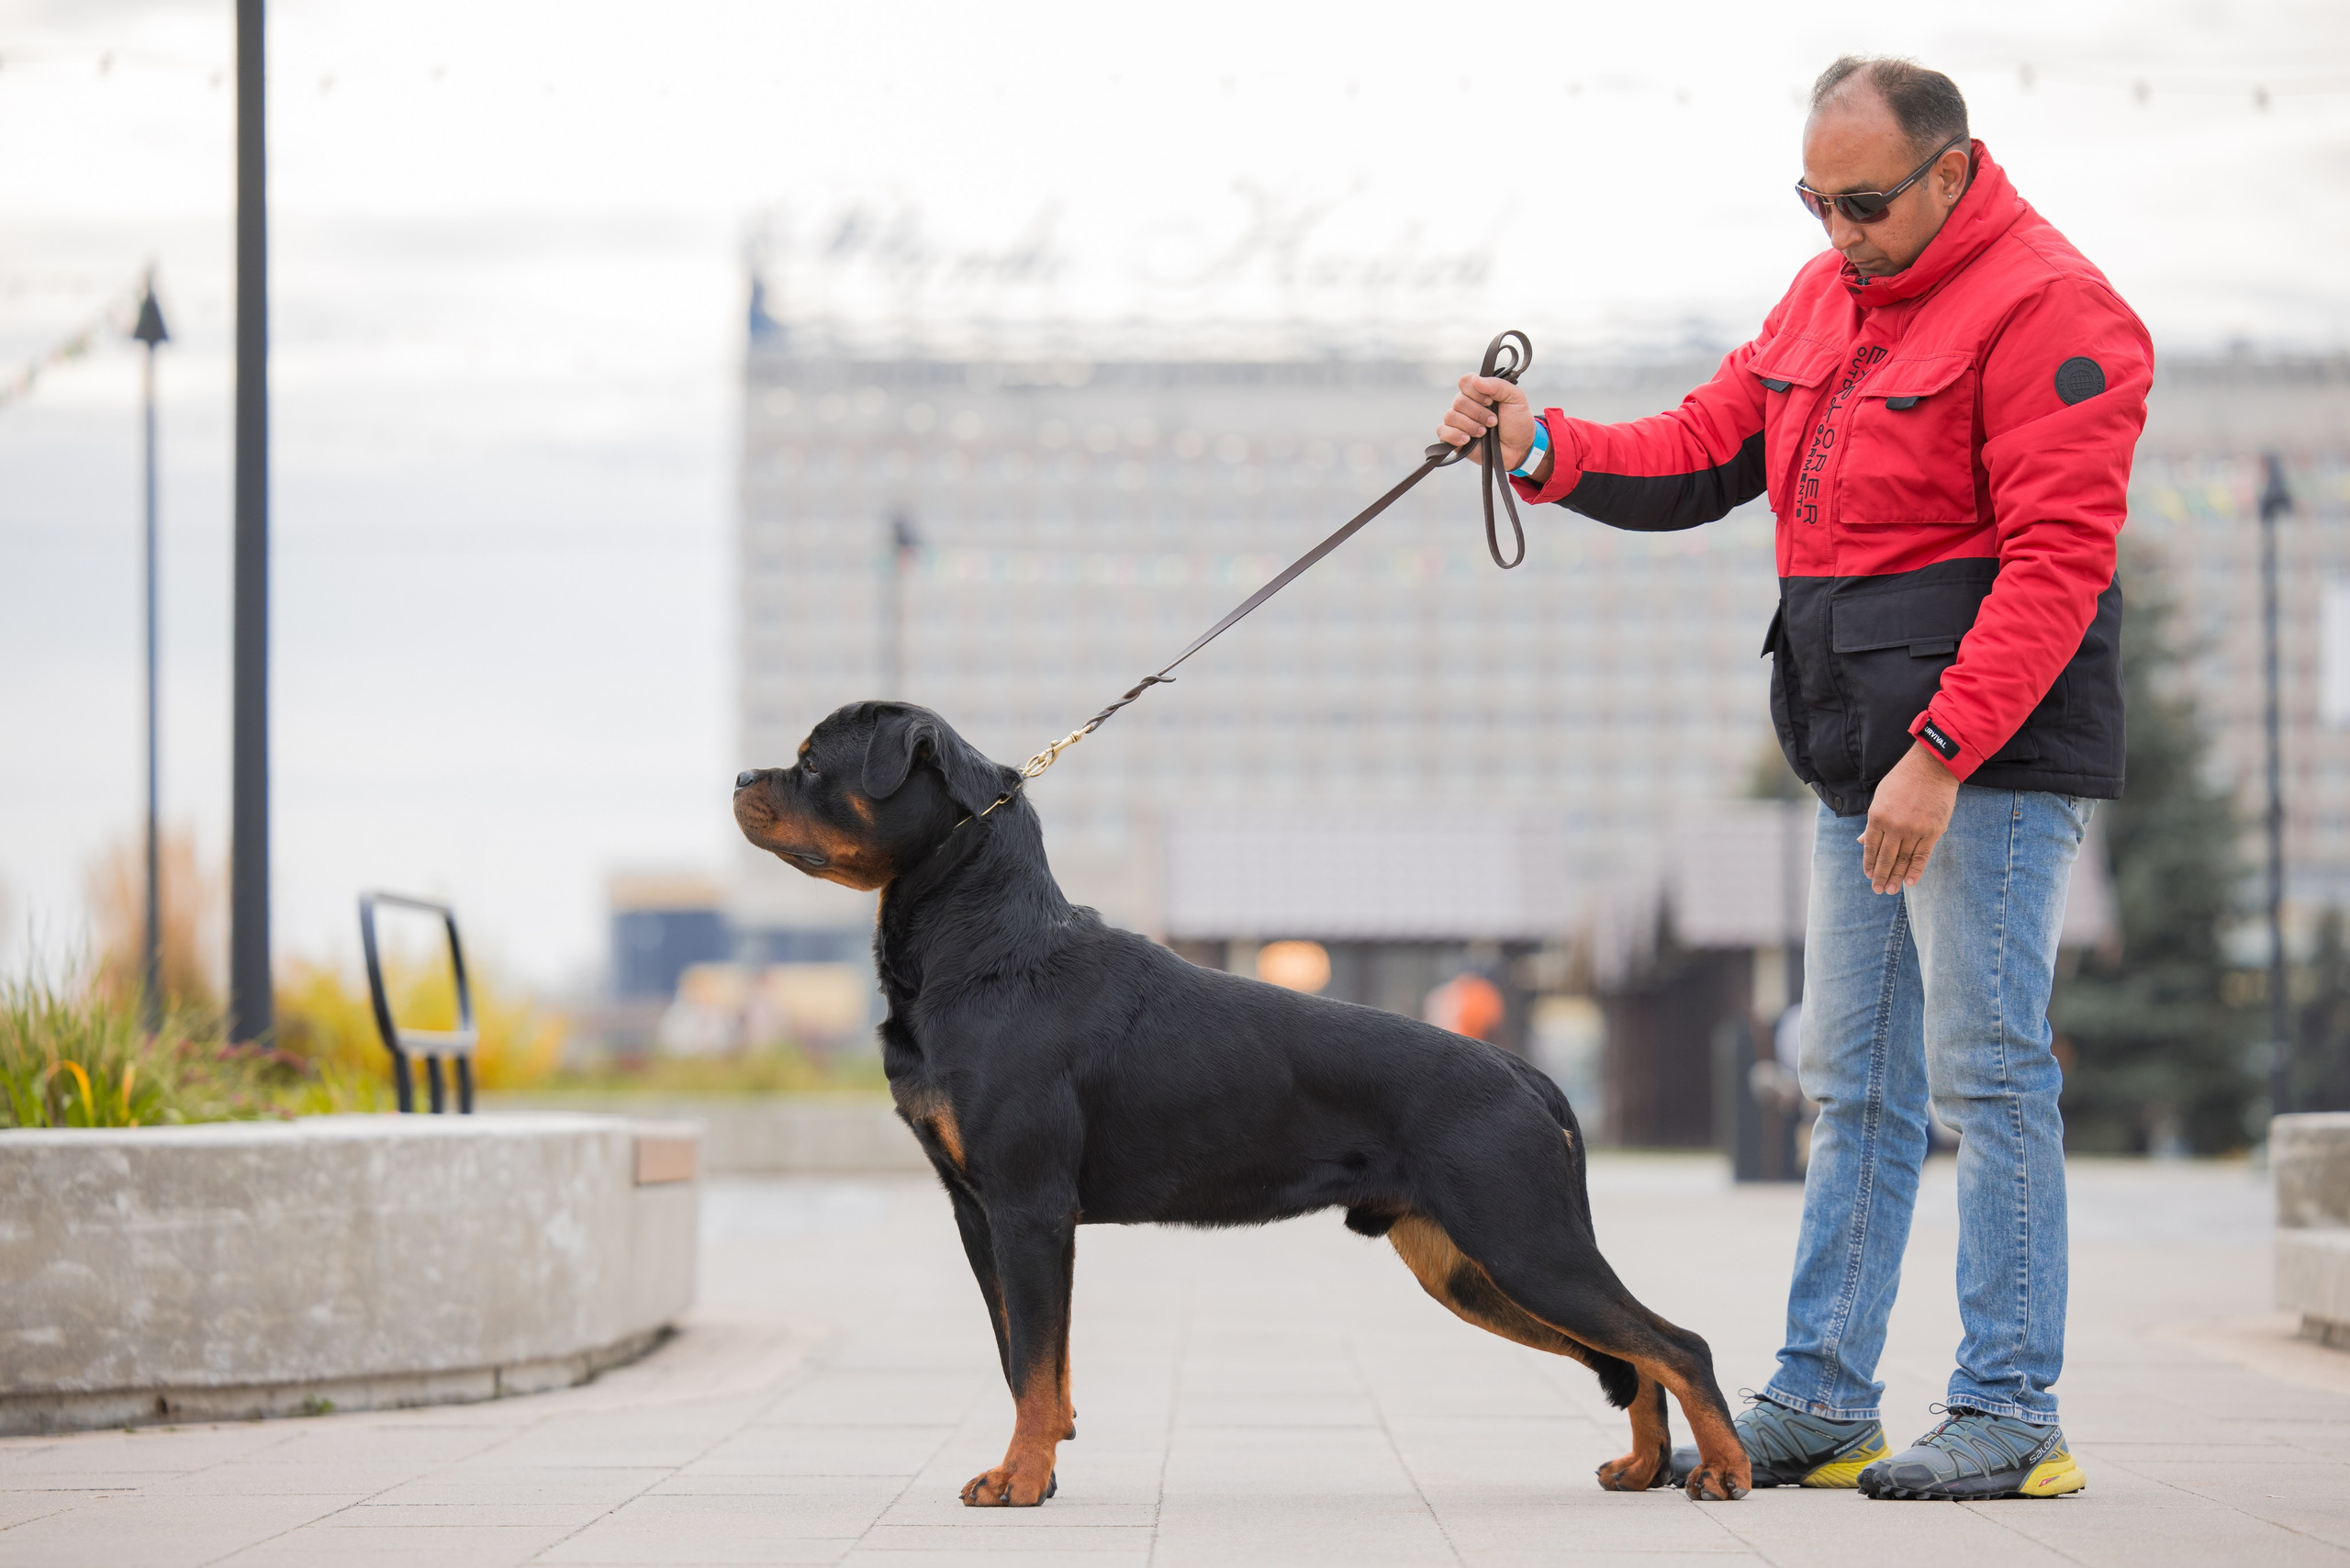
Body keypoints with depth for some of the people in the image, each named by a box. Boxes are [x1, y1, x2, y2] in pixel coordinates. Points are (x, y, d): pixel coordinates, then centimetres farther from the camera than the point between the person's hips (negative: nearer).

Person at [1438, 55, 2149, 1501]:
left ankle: (2012, 1418, -2)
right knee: (1855, 1083, 10)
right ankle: (1821, 1405, 15)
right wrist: (1545, 447, -2)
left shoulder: (2047, 308, -13)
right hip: (1867, 763, 9)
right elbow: (1703, 453, 15)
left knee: (1988, 1072, -7)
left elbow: (2057, 559, -19)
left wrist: (1942, 751, -24)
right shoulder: (1827, 297, 15)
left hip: (1995, 747, -9)